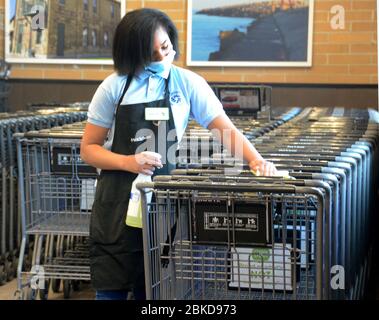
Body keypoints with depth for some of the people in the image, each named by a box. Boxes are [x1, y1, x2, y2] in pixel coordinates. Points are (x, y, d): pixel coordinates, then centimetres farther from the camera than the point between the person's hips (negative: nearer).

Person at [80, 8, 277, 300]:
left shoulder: (188, 83, 0)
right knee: (112, 288, 2)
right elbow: (89, 148, 1)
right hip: (117, 202, 0)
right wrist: (127, 162, -16)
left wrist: (256, 160, -22)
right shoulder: (114, 87, -2)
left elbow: (226, 129, -5)